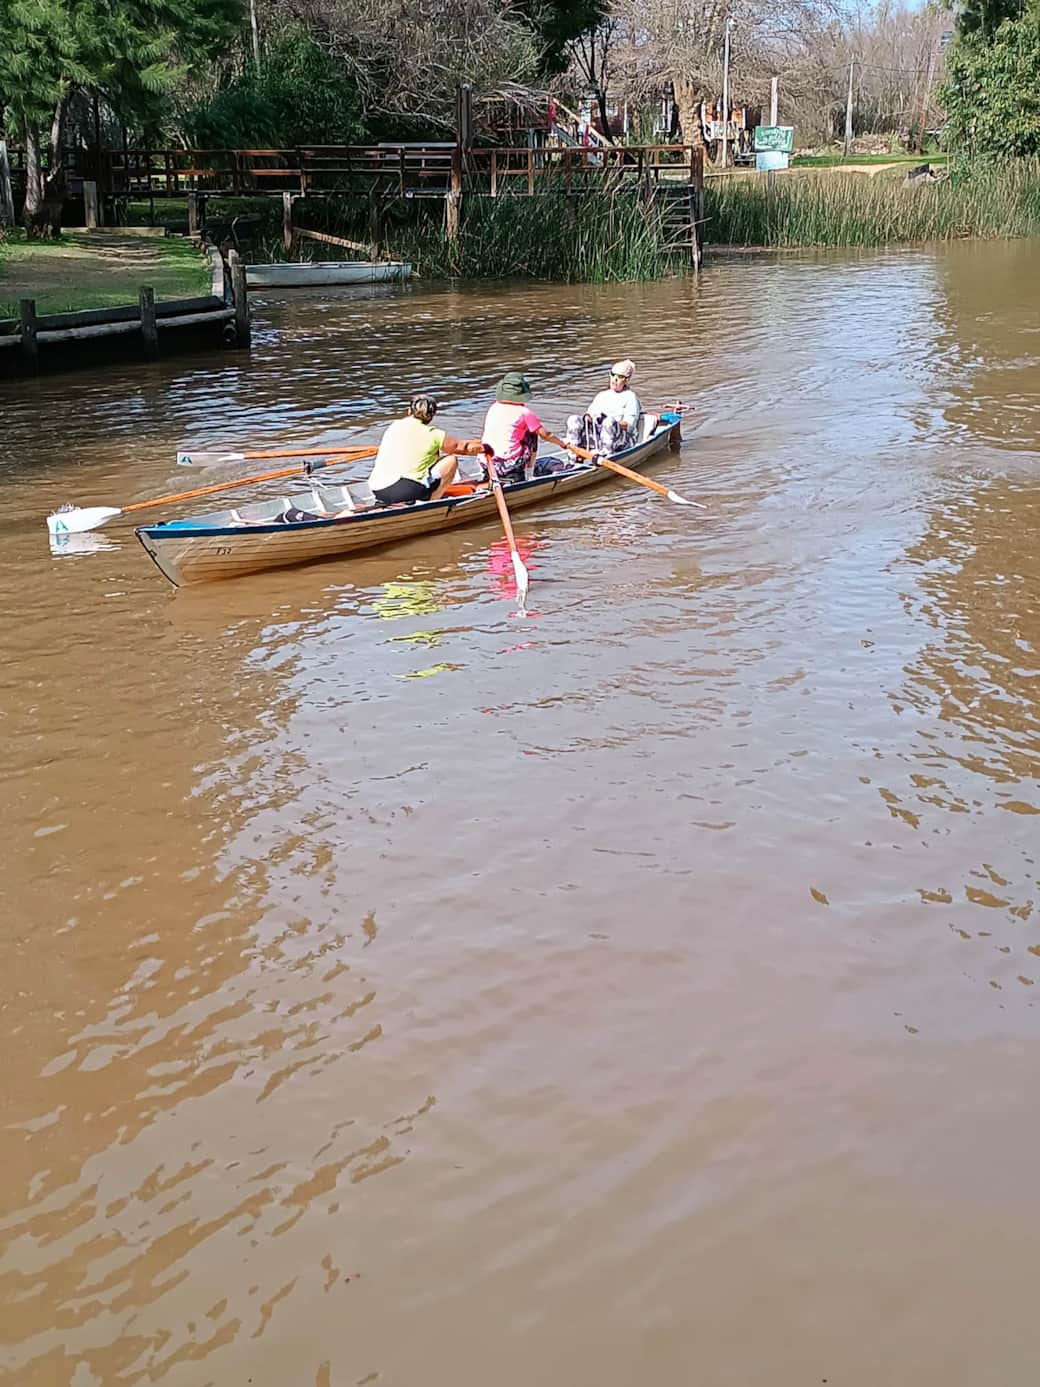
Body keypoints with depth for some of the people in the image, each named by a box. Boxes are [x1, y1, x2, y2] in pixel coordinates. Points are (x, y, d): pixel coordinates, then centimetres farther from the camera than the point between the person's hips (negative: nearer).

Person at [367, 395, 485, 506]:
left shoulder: (395, 426, 14)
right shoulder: (434, 435, 1)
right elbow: (462, 447, 13)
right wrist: (483, 446, 33)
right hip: (406, 492, -6)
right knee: (451, 460, 8)